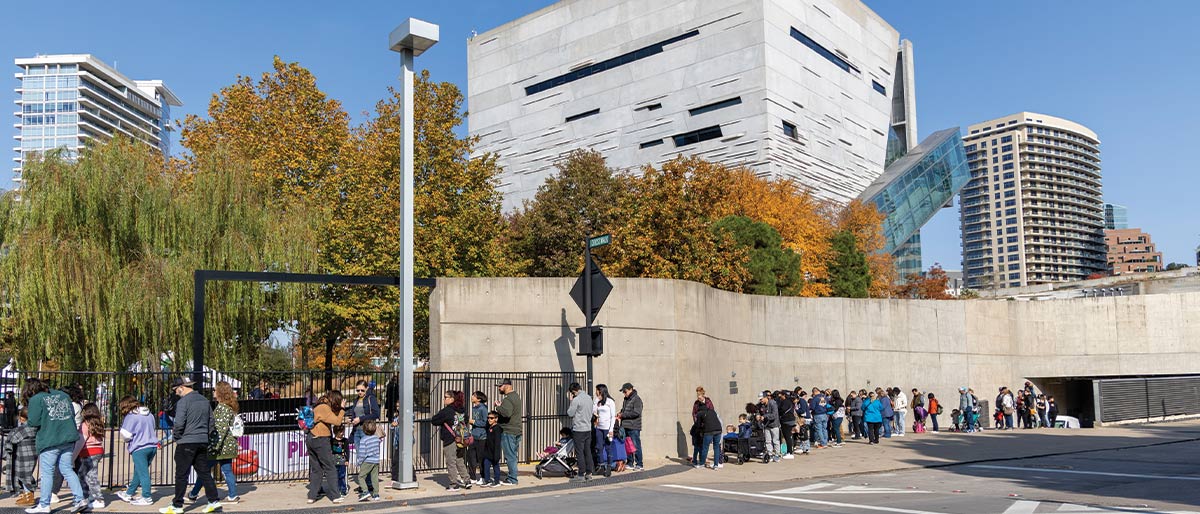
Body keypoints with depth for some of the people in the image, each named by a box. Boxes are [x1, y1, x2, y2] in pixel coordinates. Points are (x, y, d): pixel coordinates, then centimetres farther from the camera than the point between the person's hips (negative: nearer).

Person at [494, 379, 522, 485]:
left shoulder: (508, 399, -18)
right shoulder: (516, 396, 15)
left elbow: (507, 413, -34)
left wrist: (498, 406, -18)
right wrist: (500, 406, 7)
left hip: (508, 432, -10)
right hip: (517, 431, 10)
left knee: (510, 456, -4)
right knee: (513, 455, 16)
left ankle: (512, 479, 0)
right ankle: (512, 476, 23)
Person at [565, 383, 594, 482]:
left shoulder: (576, 400, -16)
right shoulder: (589, 398, 9)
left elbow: (570, 413, -9)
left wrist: (570, 401, -2)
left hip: (578, 430, -7)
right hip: (588, 429, 7)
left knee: (579, 452, -2)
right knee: (588, 451, 11)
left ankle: (581, 475, 0)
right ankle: (589, 473, 14)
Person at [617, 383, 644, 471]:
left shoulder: (637, 399, -9)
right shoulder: (625, 400, 17)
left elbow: (636, 412, -18)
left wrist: (623, 415, -16)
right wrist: (620, 414, 7)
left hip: (634, 427, -8)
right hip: (625, 427, 8)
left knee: (636, 446, -5)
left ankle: (639, 465, 1)